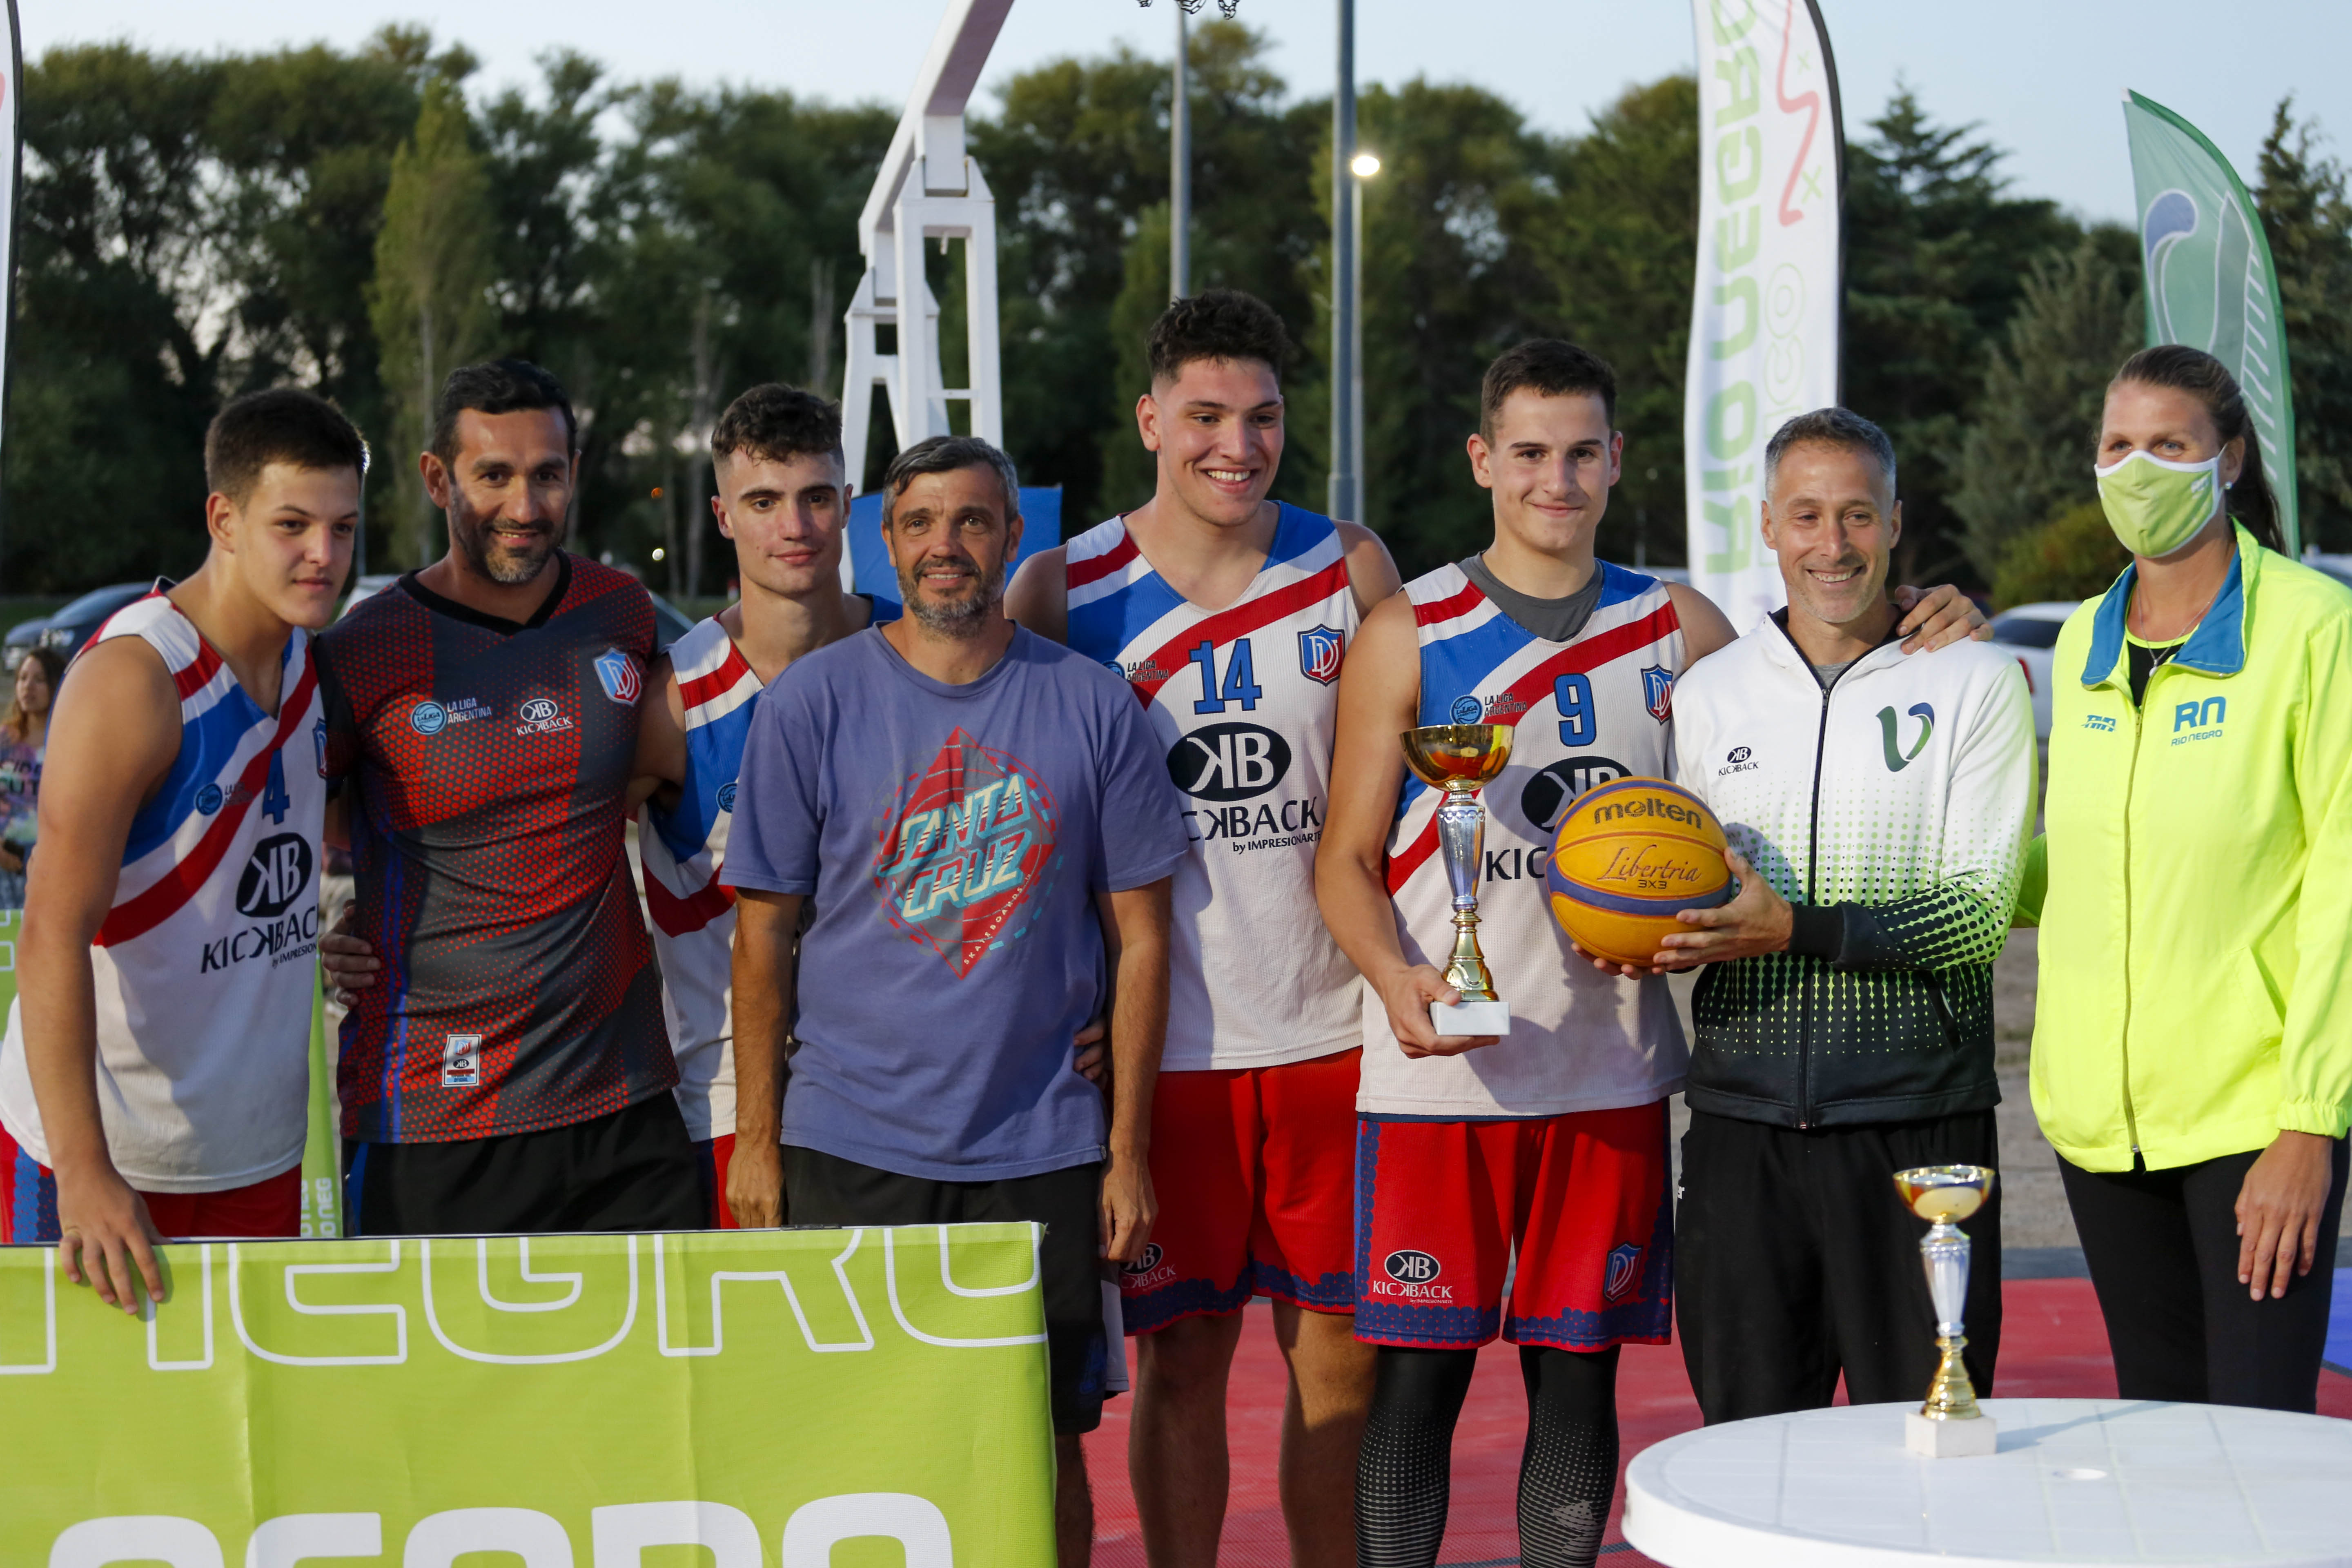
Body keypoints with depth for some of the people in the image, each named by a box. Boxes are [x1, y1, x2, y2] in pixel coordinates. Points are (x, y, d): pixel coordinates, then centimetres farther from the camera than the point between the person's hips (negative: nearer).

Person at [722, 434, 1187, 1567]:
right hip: (850, 1145, 0)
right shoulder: (810, 703, 0)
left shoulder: (1092, 706, 2)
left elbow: (1138, 938, 5)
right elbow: (763, 933, 3)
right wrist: (754, 1141, -1)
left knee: (1046, 1451, 5)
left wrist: (1128, 1152, 1)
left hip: (1043, 1153, 1)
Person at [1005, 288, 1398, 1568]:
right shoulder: (1062, 589, 0)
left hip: (1331, 1026, 1)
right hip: (1163, 1037, -1)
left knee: (1342, 1352, 6)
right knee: (1179, 1358, 5)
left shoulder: (1349, 568, 5)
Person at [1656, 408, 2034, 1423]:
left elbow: (1980, 912, -7)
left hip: (1918, 1122, -3)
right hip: (1743, 1123, 3)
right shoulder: (1707, 694, 11)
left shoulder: (1976, 684, 1)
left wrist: (1793, 930, -18)